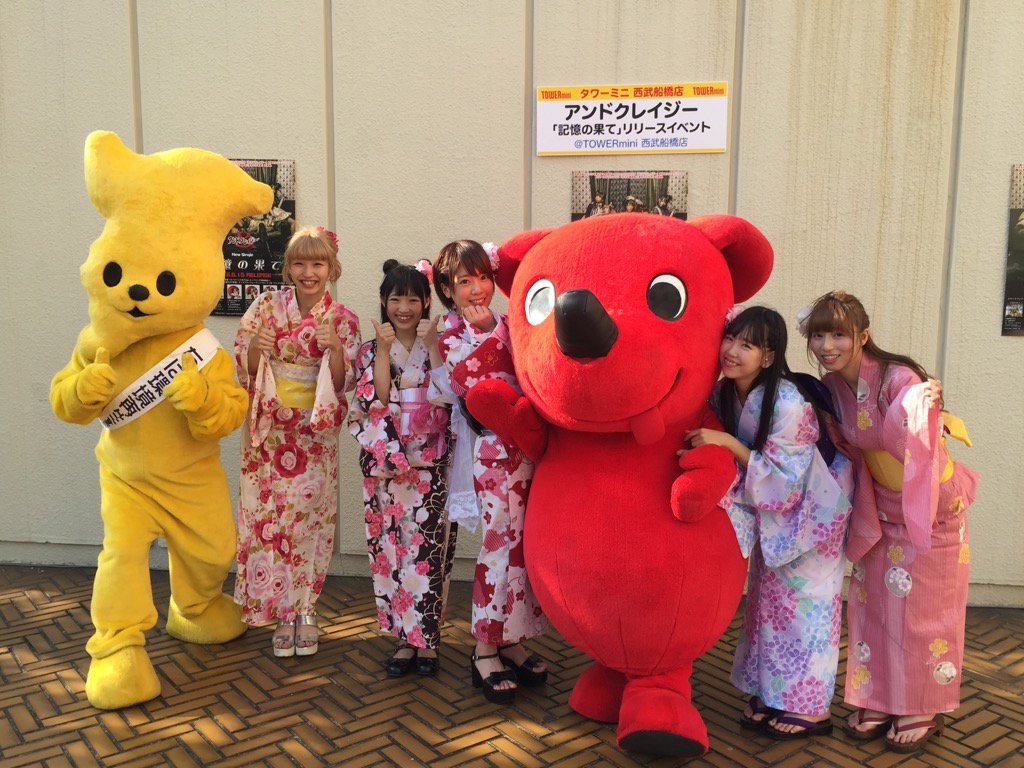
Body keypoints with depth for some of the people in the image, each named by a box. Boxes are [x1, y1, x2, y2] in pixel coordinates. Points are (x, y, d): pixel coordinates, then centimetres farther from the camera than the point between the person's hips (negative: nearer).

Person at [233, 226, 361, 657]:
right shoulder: (266, 307, 0)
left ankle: (305, 612, 18)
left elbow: (344, 384, -3)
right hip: (269, 431, 1)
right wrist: (257, 347, -19)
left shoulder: (342, 319, 0)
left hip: (315, 435, -1)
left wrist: (336, 351, -21)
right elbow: (242, 369, 2)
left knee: (309, 517, 2)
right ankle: (283, 614, 16)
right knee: (267, 516, 2)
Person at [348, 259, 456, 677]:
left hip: (431, 462, -1)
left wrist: (431, 344, -11)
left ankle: (425, 637, 10)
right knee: (392, 545, 3)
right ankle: (407, 636, 15)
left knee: (429, 545, -3)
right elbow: (376, 399, -8)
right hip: (385, 463, 1)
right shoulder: (371, 351, 9)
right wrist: (384, 347, -10)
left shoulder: (436, 347, 7)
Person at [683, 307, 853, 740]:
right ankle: (772, 695, 25)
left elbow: (783, 475, -29)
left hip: (811, 506, -7)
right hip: (772, 510, 7)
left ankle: (811, 709, 15)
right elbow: (730, 465, 3)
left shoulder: (788, 402, -31)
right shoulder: (724, 395, -9)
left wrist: (728, 443, -35)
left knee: (803, 602, 0)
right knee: (768, 598, 11)